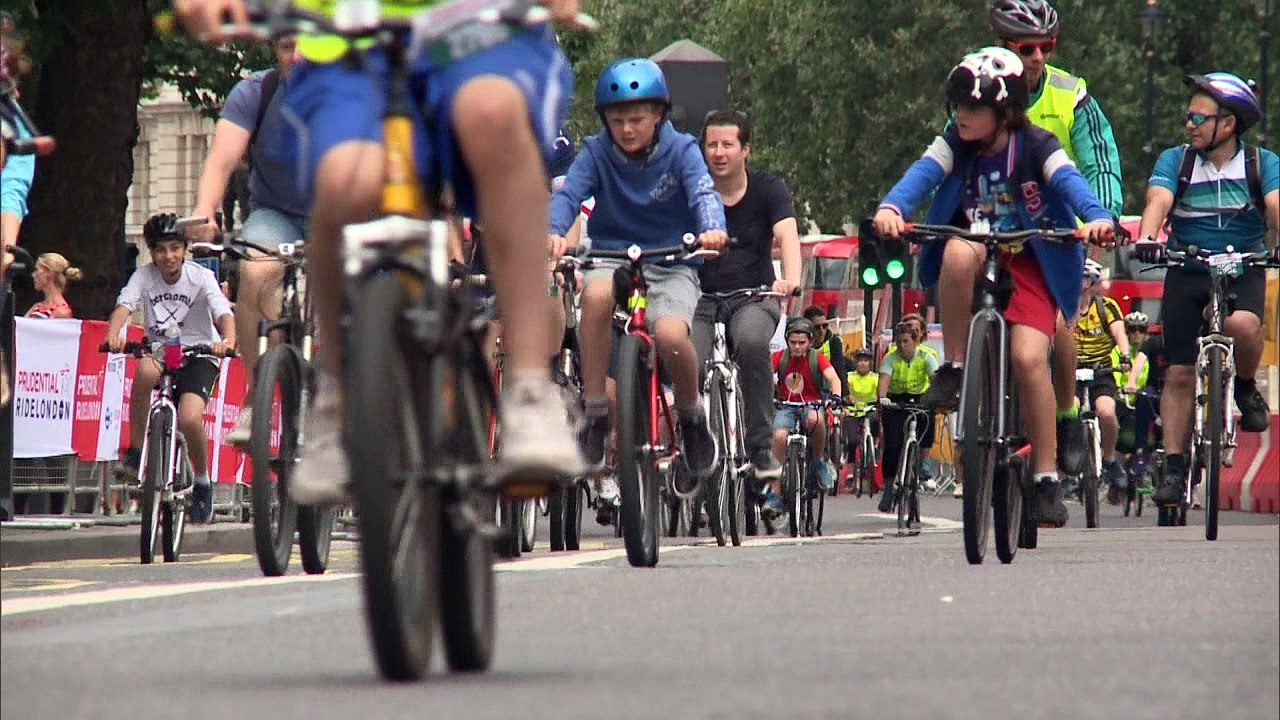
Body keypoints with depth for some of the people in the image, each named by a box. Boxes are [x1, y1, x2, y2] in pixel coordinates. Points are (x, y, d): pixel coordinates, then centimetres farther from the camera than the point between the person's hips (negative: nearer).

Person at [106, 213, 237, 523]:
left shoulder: (201, 278, -11)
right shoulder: (144, 276, -6)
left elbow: (224, 313, -24)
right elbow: (124, 306, -22)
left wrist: (227, 341, -47)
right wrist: (113, 334, -45)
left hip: (198, 355, -1)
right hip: (159, 352, 1)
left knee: (189, 418, -26)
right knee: (145, 370, -37)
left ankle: (202, 482, 3)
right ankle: (135, 449, -21)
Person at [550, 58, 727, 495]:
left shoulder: (680, 151, -4)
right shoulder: (597, 153, -2)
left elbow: (704, 192, -20)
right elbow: (567, 193, -17)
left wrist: (712, 228, -43)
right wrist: (554, 233, -40)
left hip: (670, 265, -1)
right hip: (611, 257, 1)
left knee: (670, 334, -32)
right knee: (596, 293, -37)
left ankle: (692, 420, -1)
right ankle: (594, 414, -27)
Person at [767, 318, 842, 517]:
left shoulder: (817, 358, -4)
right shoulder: (780, 357, -3)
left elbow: (833, 378, -18)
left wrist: (836, 397, -39)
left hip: (811, 405, -1)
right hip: (785, 407, 1)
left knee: (815, 419, -39)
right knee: (779, 436, -29)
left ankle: (817, 462, -11)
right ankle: (774, 493, -21)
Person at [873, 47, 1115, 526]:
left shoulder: (1036, 147, -12)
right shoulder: (955, 144, -5)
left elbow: (1068, 180, -28)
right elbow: (924, 171, -22)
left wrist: (1096, 216, -50)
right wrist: (891, 207, -44)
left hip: (1028, 259, -2)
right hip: (976, 250, 2)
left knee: (1028, 356, -20)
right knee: (959, 252, -36)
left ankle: (1046, 477, -10)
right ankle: (953, 369, -21)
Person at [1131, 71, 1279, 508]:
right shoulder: (1175, 161, -1)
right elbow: (1158, 200, -18)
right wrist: (1146, 238, -39)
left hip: (1242, 271, -2)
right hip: (1187, 273, 2)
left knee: (1242, 324, -33)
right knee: (1179, 374, -1)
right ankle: (1174, 468, 7)